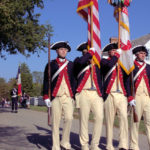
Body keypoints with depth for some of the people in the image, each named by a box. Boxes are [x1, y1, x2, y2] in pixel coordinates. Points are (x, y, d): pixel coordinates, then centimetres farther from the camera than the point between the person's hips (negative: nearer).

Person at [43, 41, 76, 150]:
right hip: (55, 97, -1)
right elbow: (46, 81, 5)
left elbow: (74, 80, 16)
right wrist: (46, 97, -2)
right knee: (56, 122, 0)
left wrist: (74, 95, 8)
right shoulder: (51, 65, 8)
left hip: (68, 96, 2)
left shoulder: (71, 65, 15)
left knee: (69, 118, -11)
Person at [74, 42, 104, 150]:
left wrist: (102, 94, 11)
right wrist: (91, 52, -6)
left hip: (97, 94, 3)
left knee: (100, 118, -8)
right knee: (84, 120, -1)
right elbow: (80, 62, -17)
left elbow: (100, 80, 20)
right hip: (84, 93, -3)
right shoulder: (78, 61, 9)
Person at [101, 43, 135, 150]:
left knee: (124, 118, -12)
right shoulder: (104, 61, 9)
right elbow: (110, 65, -17)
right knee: (109, 120, 0)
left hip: (122, 95, 3)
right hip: (109, 95, -2)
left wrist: (130, 97, 7)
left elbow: (127, 81, 15)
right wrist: (117, 54, -4)